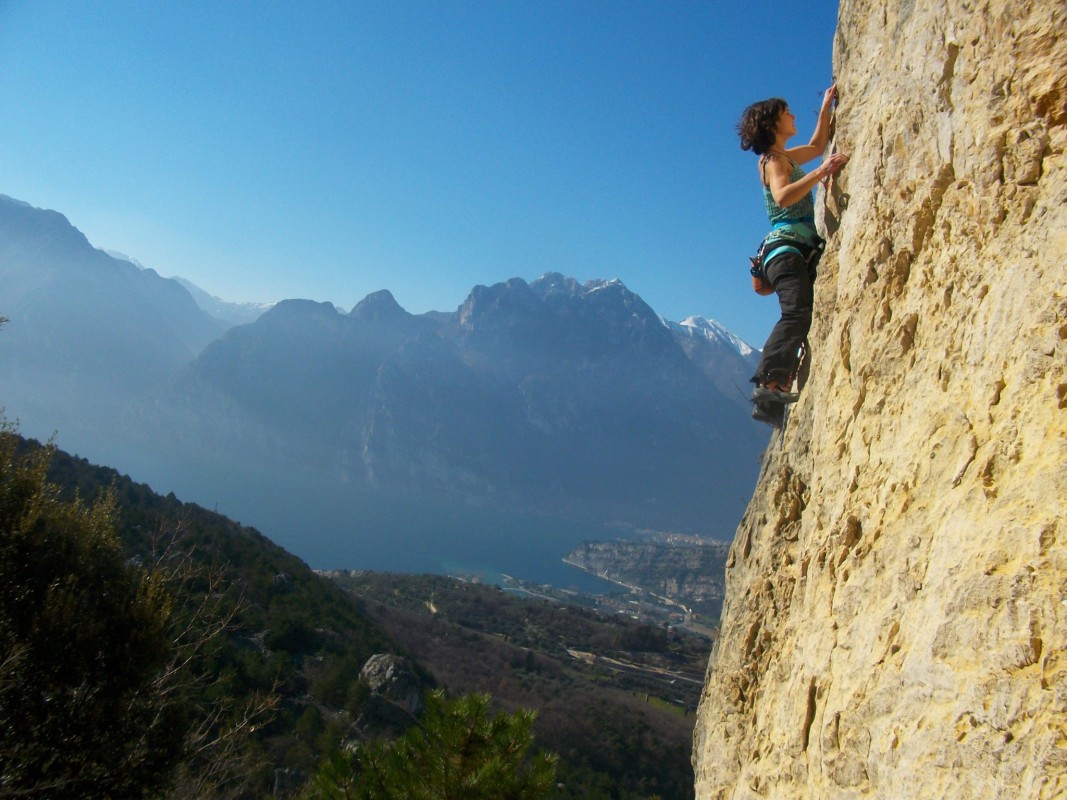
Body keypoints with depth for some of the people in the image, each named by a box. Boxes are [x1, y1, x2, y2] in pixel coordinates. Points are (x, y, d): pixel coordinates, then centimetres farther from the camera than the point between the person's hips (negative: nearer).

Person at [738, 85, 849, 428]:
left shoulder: (784, 157, 27)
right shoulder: (772, 160, -2)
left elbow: (816, 146, 45)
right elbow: (783, 196, -22)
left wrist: (826, 108, 41)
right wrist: (821, 172, -22)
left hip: (801, 250, 10)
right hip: (786, 246, -10)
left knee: (800, 317, 1)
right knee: (798, 312, -28)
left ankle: (771, 400, -4)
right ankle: (770, 383, -40)